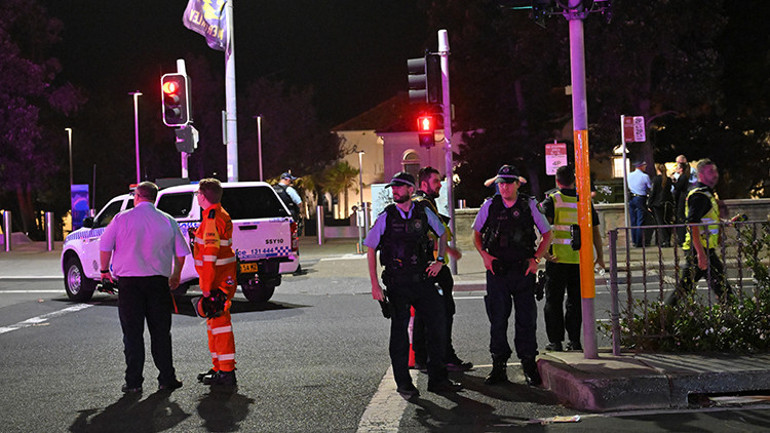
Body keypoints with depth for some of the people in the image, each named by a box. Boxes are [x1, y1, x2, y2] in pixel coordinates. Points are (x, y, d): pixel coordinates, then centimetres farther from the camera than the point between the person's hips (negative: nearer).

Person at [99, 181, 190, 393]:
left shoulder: (122, 218, -2)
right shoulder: (167, 221, 4)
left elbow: (105, 246, -2)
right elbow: (181, 252, 9)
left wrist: (105, 270, 14)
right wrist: (176, 275, 24)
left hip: (129, 282, -2)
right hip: (158, 282, 2)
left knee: (132, 333, 3)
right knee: (161, 332, 9)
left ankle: (133, 381, 2)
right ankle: (166, 378, 9)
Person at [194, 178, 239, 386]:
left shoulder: (212, 219, -18)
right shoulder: (222, 215, 16)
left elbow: (210, 255, -23)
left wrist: (207, 286, -24)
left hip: (217, 281, -11)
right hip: (225, 278, 11)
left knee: (219, 322, -8)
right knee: (214, 322, 18)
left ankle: (227, 372, -8)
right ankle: (219, 367, 26)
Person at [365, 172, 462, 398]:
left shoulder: (424, 213, 5)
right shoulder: (386, 217, -1)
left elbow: (442, 234, 22)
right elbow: (371, 250, 3)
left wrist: (439, 260, 8)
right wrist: (375, 284, -2)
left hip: (423, 278, 2)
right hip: (397, 283, -2)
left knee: (438, 321, -1)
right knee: (399, 329, 1)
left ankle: (437, 379, 10)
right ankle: (403, 383, 11)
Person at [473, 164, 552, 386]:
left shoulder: (529, 206, 3)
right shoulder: (489, 206, 4)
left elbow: (547, 234, 10)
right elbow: (476, 234, 16)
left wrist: (536, 259, -1)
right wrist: (484, 255, 0)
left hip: (523, 270, 0)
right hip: (497, 270, 0)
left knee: (526, 319, 2)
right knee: (497, 319, 2)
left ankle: (529, 367, 10)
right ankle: (498, 367, 8)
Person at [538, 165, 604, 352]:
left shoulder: (552, 200, -4)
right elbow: (595, 230, 6)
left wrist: (544, 251, -15)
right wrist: (600, 256, 13)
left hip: (557, 258, -3)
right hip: (580, 258, 3)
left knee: (554, 301, 7)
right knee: (576, 300, 12)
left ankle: (555, 341, 7)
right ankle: (575, 340, 10)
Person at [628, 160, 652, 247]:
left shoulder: (629, 175, 5)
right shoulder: (645, 176, -9)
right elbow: (650, 188, -4)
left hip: (631, 199, 5)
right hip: (640, 199, -5)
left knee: (633, 221, 11)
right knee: (640, 221, -2)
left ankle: (634, 241, 13)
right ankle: (639, 242, -4)